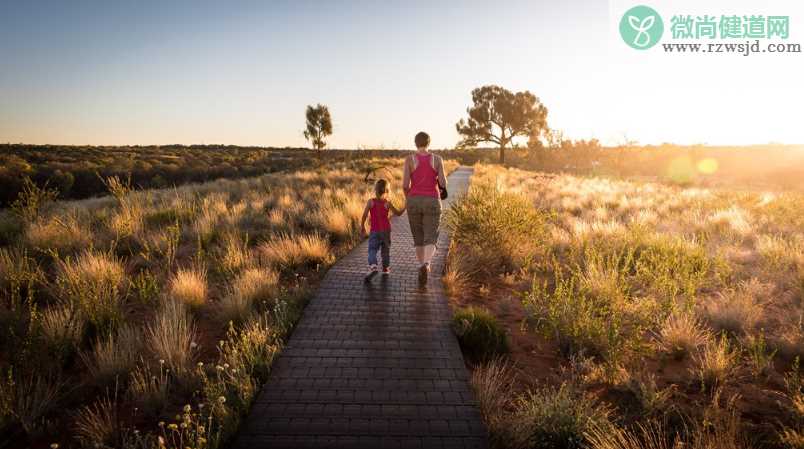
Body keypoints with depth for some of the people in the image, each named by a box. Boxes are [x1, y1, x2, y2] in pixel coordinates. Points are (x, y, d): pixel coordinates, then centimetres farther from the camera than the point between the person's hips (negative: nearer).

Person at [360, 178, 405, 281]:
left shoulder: (370, 202, -6)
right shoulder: (387, 203, -4)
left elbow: (365, 215, -8)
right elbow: (398, 213, 5)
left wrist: (362, 226, 5)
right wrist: (405, 206, 21)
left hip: (374, 230, -1)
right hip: (386, 230, 2)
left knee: (372, 249, -5)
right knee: (385, 250, 17)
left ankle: (373, 266, -29)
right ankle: (385, 268, 27)